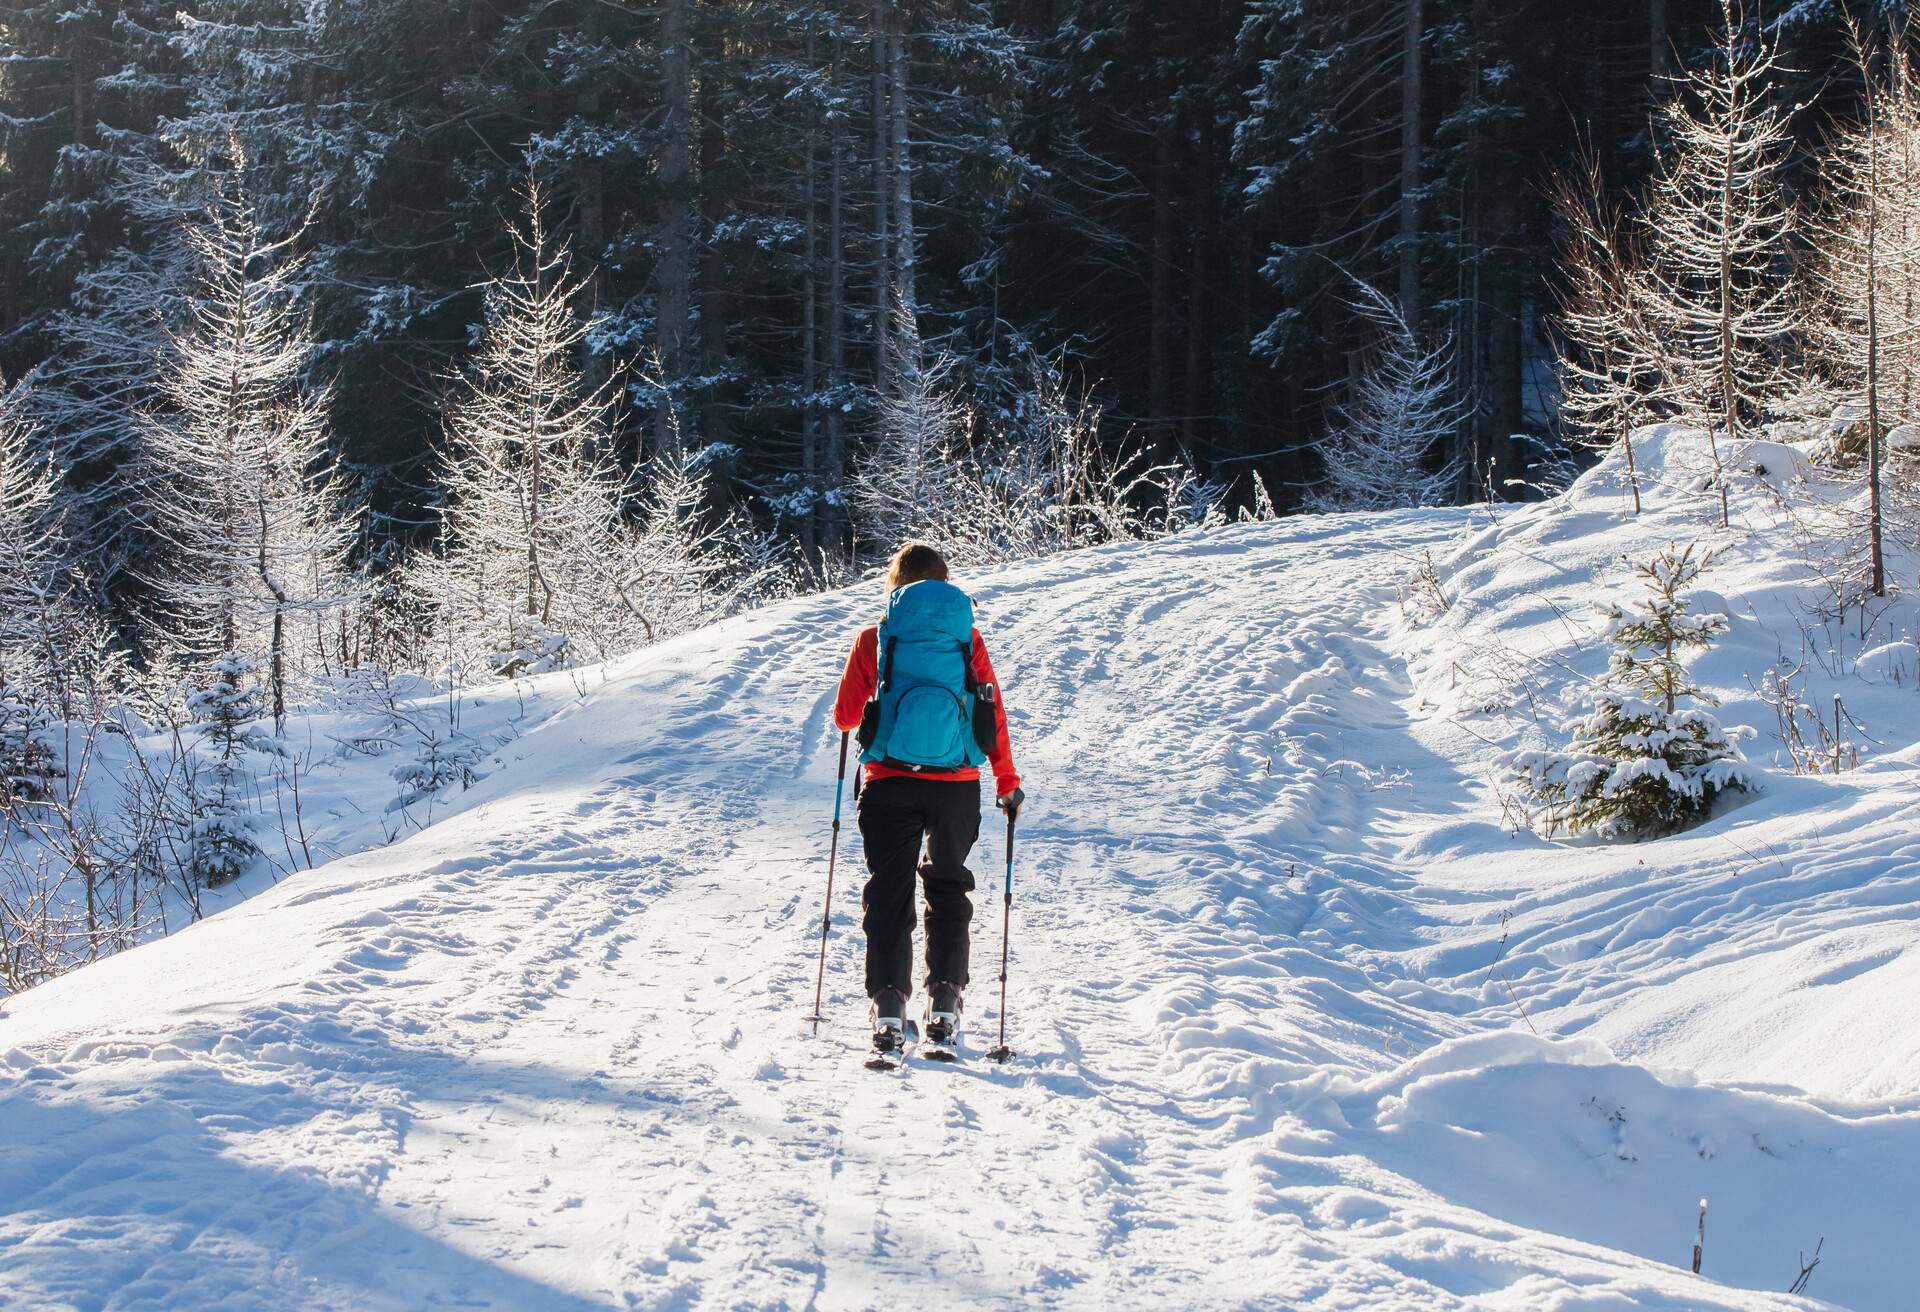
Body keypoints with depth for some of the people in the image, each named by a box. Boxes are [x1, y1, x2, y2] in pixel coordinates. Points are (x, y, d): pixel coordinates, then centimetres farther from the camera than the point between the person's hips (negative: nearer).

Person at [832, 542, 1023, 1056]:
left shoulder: (874, 638, 1)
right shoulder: (968, 638, 4)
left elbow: (844, 716, 5)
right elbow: (994, 713, 2)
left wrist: (869, 710, 29)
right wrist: (1007, 782, 12)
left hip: (890, 782, -1)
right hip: (956, 783, 1)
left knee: (889, 892, 5)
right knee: (948, 888, 17)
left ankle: (889, 1003, -6)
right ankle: (945, 1001, 11)